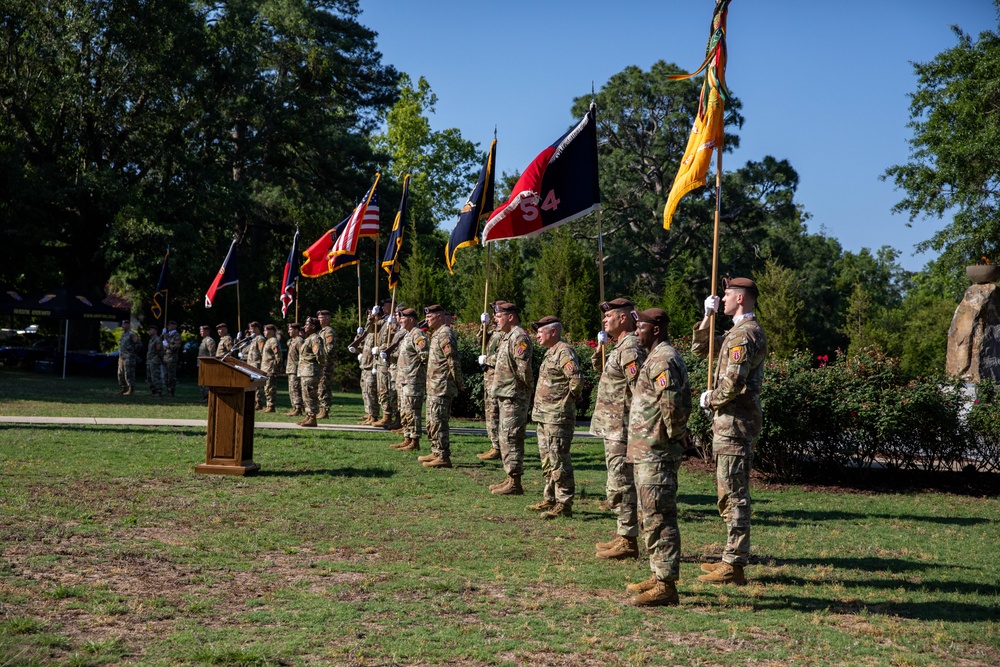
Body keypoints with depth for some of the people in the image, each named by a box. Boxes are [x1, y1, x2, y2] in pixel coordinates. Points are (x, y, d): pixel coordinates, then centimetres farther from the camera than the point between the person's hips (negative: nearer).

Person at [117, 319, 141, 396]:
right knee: (121, 373, 11)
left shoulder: (132, 334, -11)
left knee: (129, 374, -9)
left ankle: (130, 390, -7)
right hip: (121, 357, 9)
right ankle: (124, 389, 18)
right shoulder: (123, 334, 16)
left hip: (129, 357, -9)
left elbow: (138, 344, -14)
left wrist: (133, 351, -9)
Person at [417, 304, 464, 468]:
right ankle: (436, 453, 25)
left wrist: (459, 384, -14)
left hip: (441, 387, -11)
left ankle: (443, 457, -6)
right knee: (432, 422, 17)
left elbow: (453, 361, -20)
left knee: (438, 422, -8)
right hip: (434, 387, 11)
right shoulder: (437, 333, 17)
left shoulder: (445, 334, -16)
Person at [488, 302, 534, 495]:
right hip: (505, 395, 11)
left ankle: (515, 484, -7)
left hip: (514, 397, -11)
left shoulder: (519, 338, -16)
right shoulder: (508, 336, 18)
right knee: (506, 437, 15)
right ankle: (510, 479, 22)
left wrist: (527, 387, -12)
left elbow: (523, 367, -23)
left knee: (511, 437, -9)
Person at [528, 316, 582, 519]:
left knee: (558, 460, -9)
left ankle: (564, 505, -7)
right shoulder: (550, 352, 18)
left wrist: (568, 399, -12)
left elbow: (577, 379, -25)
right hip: (544, 416, 11)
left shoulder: (564, 352, -14)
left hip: (558, 417, -11)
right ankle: (549, 499, 26)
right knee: (547, 459, 16)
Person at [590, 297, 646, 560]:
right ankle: (622, 536, 23)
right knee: (620, 485, 16)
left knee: (621, 485, -7)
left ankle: (628, 542, -3)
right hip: (614, 428, 11)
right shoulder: (620, 347, 16)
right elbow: (598, 367, 32)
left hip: (622, 429, -11)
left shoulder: (630, 348, -17)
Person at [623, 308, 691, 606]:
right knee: (651, 516, 17)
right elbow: (684, 400, 26)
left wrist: (675, 433, -13)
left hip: (656, 453, -11)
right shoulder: (659, 357, 19)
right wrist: (679, 431, 16)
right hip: (648, 451, 11)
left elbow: (671, 402, -27)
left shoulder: (662, 360, -15)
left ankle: (666, 586, -7)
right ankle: (661, 576, 24)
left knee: (658, 517, -9)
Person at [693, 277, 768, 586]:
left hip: (734, 423, -11)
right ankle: (731, 558, 22)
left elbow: (733, 383, -26)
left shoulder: (744, 334, -17)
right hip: (730, 422, 11)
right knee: (731, 493, 15)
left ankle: (734, 566, -4)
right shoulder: (739, 332, 18)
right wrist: (708, 316, 13)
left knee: (734, 494, -7)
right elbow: (699, 347, 26)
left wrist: (709, 399, -7)